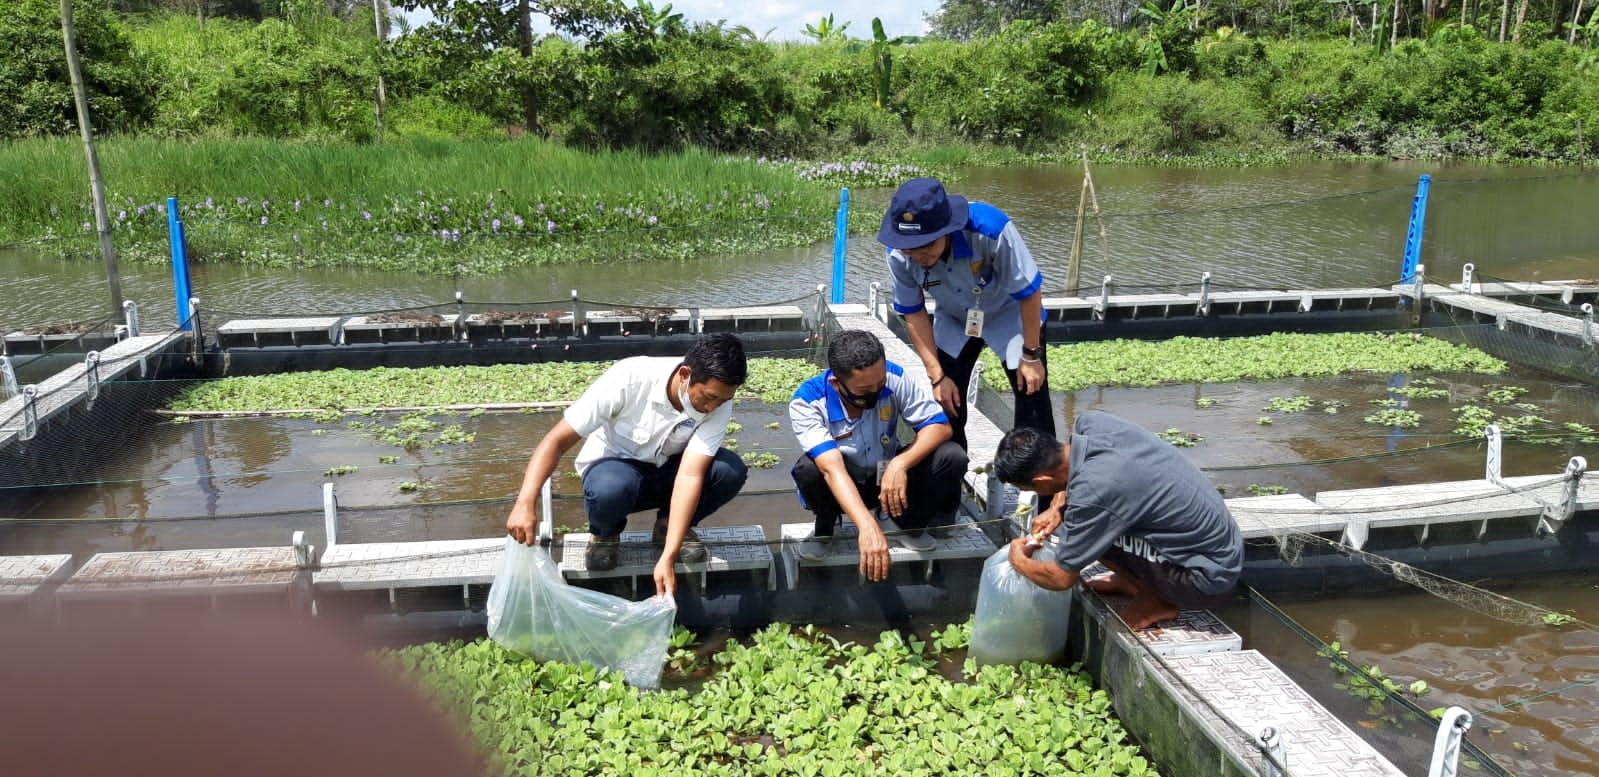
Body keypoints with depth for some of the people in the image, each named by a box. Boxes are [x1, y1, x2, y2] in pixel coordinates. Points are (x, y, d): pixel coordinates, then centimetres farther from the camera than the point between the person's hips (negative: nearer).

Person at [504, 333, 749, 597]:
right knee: (608, 490, -40)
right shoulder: (629, 379, -30)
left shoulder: (719, 406, -22)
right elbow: (558, 440, -27)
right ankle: (605, 532, -2)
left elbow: (691, 475, -30)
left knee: (731, 471, -27)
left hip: (667, 471, 3)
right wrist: (525, 504, -41)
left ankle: (671, 525, 2)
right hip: (616, 467, -3)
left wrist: (667, 558, -39)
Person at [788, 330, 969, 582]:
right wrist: (867, 526, -53)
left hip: (890, 478, 2)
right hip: (840, 487, -2)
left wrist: (900, 464, -38)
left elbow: (939, 425, -19)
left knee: (952, 457, -24)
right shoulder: (806, 402, -29)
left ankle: (906, 524, 2)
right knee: (808, 469, -36)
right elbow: (832, 468, -39)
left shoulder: (893, 378, -23)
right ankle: (824, 530, -2)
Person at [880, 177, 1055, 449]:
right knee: (946, 404, -3)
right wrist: (937, 376, -12)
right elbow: (914, 314, -12)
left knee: (1032, 398, -7)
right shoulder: (899, 256, -28)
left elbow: (1029, 293, -25)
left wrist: (1031, 355, -16)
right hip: (954, 320, 3)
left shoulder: (990, 229, -39)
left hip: (1009, 315, -2)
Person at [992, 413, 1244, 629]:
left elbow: (1061, 579, -15)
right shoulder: (1090, 422, -10)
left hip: (1209, 580, -8)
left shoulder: (1091, 493, -30)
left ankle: (1156, 600, 1)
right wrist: (1057, 507, 5)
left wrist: (1018, 561, 3)